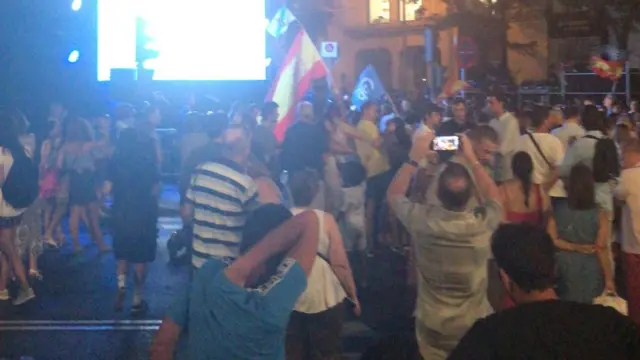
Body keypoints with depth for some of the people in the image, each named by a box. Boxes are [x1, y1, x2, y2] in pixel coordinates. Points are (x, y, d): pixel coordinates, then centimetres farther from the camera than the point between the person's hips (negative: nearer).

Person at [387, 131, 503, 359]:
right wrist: (472, 159, 0)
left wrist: (414, 159, -4)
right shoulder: (482, 225, -22)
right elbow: (494, 196, 3)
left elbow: (393, 194, 0)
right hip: (474, 324, 0)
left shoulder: (422, 221, -23)